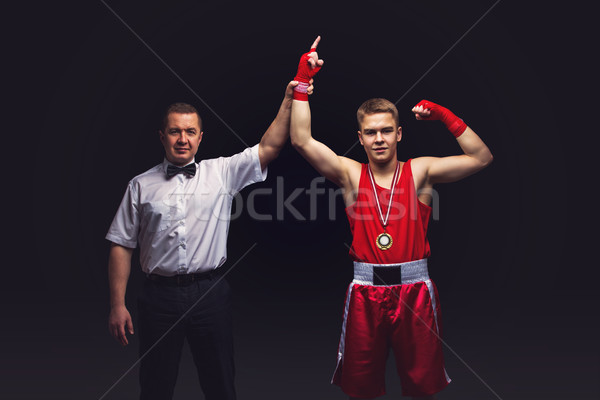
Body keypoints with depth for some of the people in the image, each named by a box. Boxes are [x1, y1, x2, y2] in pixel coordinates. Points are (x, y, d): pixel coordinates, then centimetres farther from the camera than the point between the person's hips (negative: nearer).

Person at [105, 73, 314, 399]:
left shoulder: (222, 172, 3)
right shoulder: (141, 186, 4)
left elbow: (269, 147, -3)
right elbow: (121, 246, 4)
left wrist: (289, 101, -11)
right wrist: (117, 306, 0)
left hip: (210, 294, 0)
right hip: (159, 296, 0)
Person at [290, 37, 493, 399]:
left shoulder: (420, 171, 1)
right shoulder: (351, 174, 1)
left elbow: (481, 158, -3)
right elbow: (302, 141, -8)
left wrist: (446, 117, -8)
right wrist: (302, 81, -9)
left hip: (415, 290, 0)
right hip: (365, 292, 0)